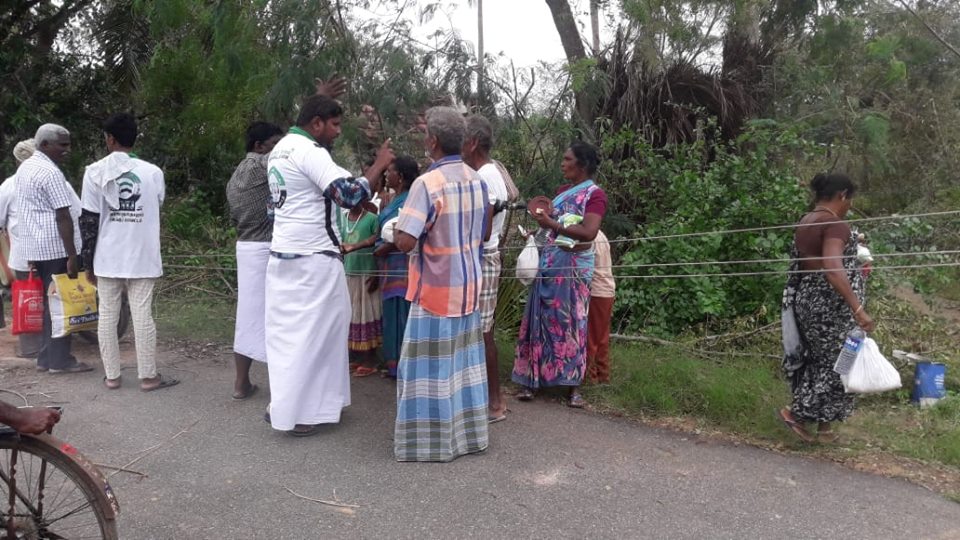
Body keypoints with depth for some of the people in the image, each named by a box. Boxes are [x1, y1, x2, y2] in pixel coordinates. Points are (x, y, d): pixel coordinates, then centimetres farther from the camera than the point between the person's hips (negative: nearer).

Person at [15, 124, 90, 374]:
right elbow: (63, 216, -19)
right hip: (55, 247, -9)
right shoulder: (51, 173, -16)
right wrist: (72, 256, -20)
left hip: (34, 246, 9)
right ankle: (59, 360, 2)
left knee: (47, 301, 13)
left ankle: (46, 358, 18)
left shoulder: (24, 168, 15)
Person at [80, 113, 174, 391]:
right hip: (142, 258, 0)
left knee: (107, 316, 10)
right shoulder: (153, 172, -3)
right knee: (142, 316, 3)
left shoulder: (95, 172, -4)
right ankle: (148, 376, 7)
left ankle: (111, 375, 15)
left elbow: (88, 221, -4)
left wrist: (88, 263, 3)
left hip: (107, 259, 0)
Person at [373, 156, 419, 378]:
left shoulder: (409, 199, -13)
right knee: (392, 314, 13)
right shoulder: (392, 199, 14)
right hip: (390, 267, 9)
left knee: (401, 314, -3)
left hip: (402, 266, -9)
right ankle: (395, 364, 22)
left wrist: (385, 248, -13)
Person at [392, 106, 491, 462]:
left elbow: (404, 242, -24)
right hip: (468, 285, 7)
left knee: (431, 364, 3)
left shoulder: (427, 183, -19)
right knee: (464, 360, 15)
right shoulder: (477, 180, 4)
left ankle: (431, 442, 11)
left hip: (436, 287, -7)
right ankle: (468, 433, 24)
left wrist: (404, 220, -4)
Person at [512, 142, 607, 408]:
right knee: (541, 319, 5)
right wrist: (541, 216, 5)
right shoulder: (562, 191, 16)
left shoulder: (595, 194, -7)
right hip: (549, 262, 7)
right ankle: (532, 379, 10)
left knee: (569, 321, -3)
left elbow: (589, 232, -19)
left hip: (573, 265, -6)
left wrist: (552, 223, -19)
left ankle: (573, 385, 5)